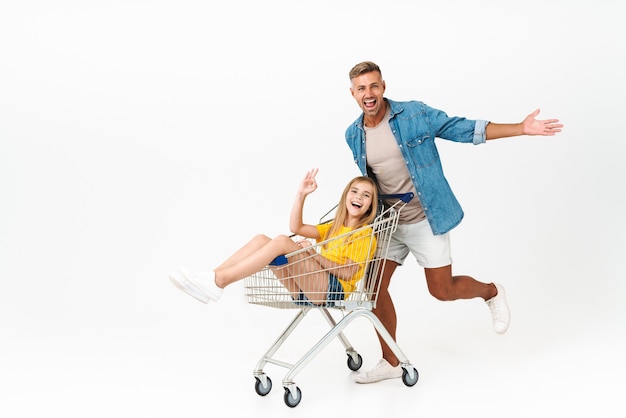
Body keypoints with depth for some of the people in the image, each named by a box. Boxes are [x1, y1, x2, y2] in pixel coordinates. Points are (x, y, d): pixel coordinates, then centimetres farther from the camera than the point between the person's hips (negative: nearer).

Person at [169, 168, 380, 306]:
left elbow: (348, 272, -9)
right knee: (262, 239, -9)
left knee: (282, 242, -27)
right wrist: (301, 194, 7)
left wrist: (314, 255, -18)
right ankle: (212, 278, -24)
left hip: (333, 290, -7)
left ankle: (218, 281, -35)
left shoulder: (366, 234, 5)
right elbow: (296, 227, 16)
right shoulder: (333, 228, 26)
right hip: (308, 290, 7)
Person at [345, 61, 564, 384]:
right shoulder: (353, 135, 1)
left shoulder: (415, 113, -12)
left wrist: (522, 129, -12)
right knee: (375, 287, 2)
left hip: (426, 218, -4)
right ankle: (390, 362, 19)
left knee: (442, 290, -1)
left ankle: (492, 292, 33)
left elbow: (464, 129, -8)